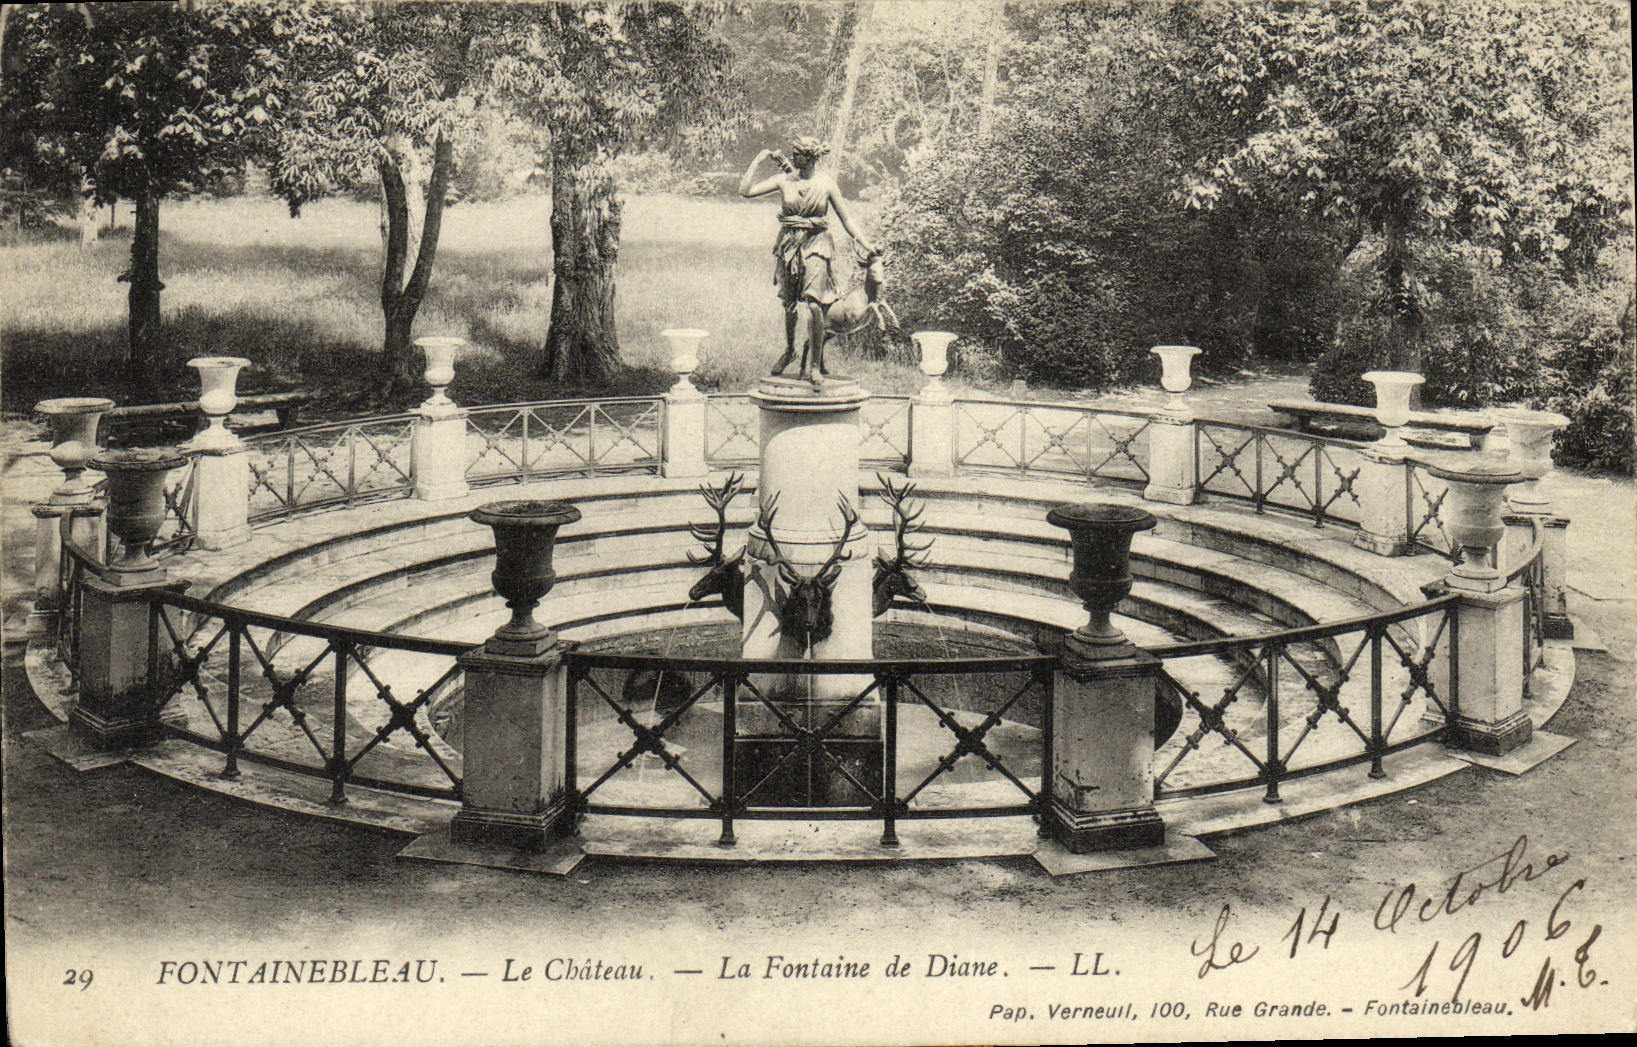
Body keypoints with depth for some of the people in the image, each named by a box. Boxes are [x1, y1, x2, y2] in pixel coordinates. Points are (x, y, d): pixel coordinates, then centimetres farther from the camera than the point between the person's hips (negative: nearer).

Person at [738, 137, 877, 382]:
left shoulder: (826, 184, -1)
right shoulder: (784, 180, 3)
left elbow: (846, 219, 5)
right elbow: (746, 190, -1)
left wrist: (864, 243, -2)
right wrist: (757, 161, -2)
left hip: (816, 245, -3)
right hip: (788, 245, 3)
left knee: (813, 303, -16)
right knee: (789, 303, 12)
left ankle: (815, 364, -9)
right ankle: (789, 350, 37)